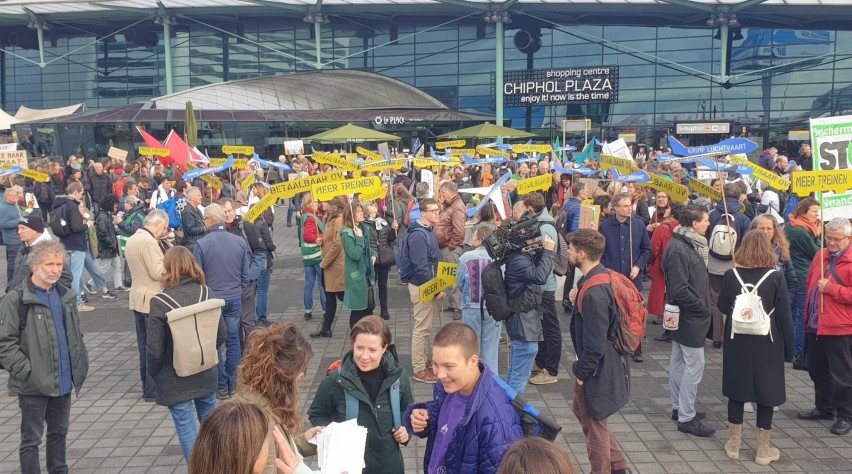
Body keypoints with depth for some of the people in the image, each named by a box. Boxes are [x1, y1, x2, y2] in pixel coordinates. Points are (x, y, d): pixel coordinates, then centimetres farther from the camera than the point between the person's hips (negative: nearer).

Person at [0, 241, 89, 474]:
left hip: (64, 382, 6)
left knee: (59, 432, 19)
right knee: (31, 439, 5)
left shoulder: (66, 296, 8)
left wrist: (80, 363, 9)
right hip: (34, 385, -6)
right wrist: (26, 371, -19)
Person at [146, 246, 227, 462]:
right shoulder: (206, 293, -7)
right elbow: (222, 335, -1)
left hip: (175, 380, -5)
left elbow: (154, 349, -17)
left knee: (186, 428, 7)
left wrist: (153, 373, 2)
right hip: (206, 374, 5)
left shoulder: (160, 302, -19)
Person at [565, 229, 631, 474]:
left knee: (594, 426, 10)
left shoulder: (594, 291, -29)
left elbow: (595, 342, -25)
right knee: (582, 411, 26)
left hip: (596, 369, -10)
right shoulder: (602, 276, 1)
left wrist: (582, 373, -15)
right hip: (606, 362, 10)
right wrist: (579, 301, 4)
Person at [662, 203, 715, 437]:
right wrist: (702, 306, -15)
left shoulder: (690, 245, 9)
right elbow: (679, 289, -25)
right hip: (690, 317, -10)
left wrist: (704, 303, 6)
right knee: (694, 365, -5)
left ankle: (679, 408, 28)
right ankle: (686, 417, 2)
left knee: (678, 361, 16)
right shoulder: (678, 249, -22)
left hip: (686, 315, 10)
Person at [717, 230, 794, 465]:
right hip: (767, 345, -1)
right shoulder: (776, 277, -12)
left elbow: (723, 308, 2)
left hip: (736, 343, 1)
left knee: (737, 389, 13)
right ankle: (763, 449, 18)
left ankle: (734, 444, 23)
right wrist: (789, 348, 0)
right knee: (765, 392, 9)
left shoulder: (731, 275, -8)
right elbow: (784, 316, -8)